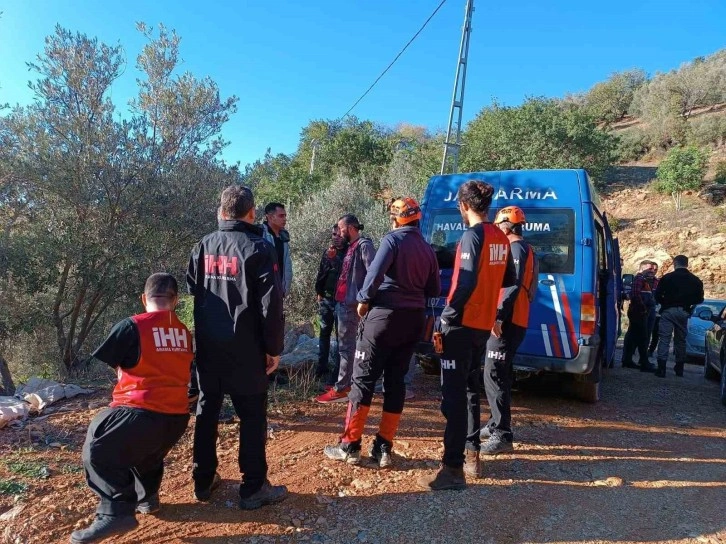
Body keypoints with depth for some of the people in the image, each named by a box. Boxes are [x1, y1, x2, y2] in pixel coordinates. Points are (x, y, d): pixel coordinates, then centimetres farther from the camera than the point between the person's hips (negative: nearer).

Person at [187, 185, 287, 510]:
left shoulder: (203, 247, 6)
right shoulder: (258, 248, -10)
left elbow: (191, 294, 12)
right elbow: (271, 303, -13)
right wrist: (274, 347, -6)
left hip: (207, 345, 5)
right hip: (244, 348, -5)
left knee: (207, 409, 16)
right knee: (252, 415, 4)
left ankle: (203, 481, 27)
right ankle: (253, 488, 11)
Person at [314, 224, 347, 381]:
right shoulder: (327, 252, 11)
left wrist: (333, 257, -19)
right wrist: (318, 292, 14)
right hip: (325, 298, 6)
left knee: (340, 335, -4)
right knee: (324, 333, 14)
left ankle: (338, 370, 1)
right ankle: (322, 366, 24)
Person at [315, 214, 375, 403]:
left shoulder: (364, 245, -12)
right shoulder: (351, 246, 17)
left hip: (351, 303, -10)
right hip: (344, 301, 10)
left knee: (346, 345, -7)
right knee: (347, 344, 15)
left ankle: (340, 389, -2)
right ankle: (348, 382, 25)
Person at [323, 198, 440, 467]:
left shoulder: (393, 239, -6)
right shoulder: (427, 249, 12)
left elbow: (376, 271, -21)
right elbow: (434, 290, 12)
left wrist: (364, 299, -8)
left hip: (385, 314, -6)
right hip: (414, 319, 6)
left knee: (363, 378, 1)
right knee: (396, 380, 10)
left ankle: (350, 445, 6)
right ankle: (384, 448, 13)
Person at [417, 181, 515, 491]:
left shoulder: (473, 235, -15)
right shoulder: (501, 239, 10)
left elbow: (467, 283, -23)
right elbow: (508, 280, 16)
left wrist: (447, 316, -17)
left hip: (462, 324, -8)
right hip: (483, 325, 9)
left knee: (454, 396, -4)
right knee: (469, 389, 20)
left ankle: (453, 470, 0)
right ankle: (472, 454, 31)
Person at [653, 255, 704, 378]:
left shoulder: (667, 277, -7)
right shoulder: (695, 280, 4)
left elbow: (658, 296, -7)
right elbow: (699, 299, 6)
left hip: (668, 311, -4)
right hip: (684, 312, 4)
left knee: (664, 339, -4)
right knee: (681, 340, 15)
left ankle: (661, 368, -12)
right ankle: (679, 369, 21)